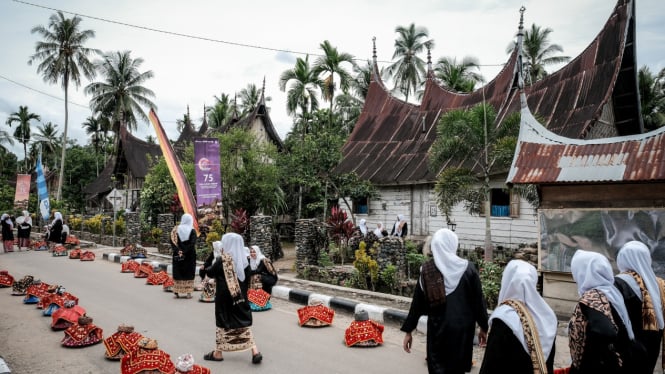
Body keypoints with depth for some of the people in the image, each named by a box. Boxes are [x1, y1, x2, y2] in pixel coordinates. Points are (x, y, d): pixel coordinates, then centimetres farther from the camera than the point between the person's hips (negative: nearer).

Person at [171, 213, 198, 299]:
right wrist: (185, 251, -16)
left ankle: (176, 292, 11)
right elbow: (192, 243, -16)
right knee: (189, 273, 5)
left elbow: (172, 241, -5)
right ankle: (188, 292, 3)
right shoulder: (192, 231, -6)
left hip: (177, 254, 2)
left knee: (177, 272, 9)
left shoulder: (176, 229, 2)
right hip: (190, 256, -2)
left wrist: (178, 251, -11)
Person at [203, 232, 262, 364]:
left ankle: (218, 353, 20)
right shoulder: (244, 260, -2)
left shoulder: (222, 260, -14)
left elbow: (209, 273, 0)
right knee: (244, 323, 9)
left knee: (223, 323, 8)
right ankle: (255, 351, 1)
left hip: (225, 297, -4)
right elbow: (247, 278, 7)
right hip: (241, 297, 4)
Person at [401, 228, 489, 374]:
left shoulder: (426, 270, -6)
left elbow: (417, 303, -3)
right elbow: (478, 300, -2)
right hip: (463, 327, 1)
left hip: (437, 327, 0)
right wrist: (483, 327, 10)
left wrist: (408, 331, 4)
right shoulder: (468, 268, -8)